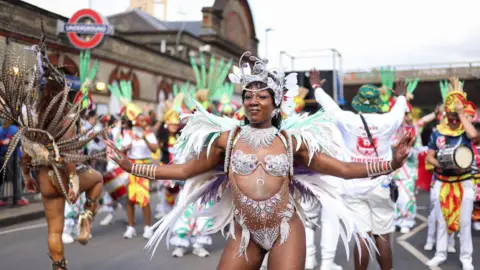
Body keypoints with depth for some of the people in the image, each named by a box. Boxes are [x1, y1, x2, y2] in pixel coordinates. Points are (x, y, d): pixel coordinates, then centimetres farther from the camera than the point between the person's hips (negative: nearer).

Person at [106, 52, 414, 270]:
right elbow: (184, 170, 6)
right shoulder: (227, 138, 2)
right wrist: (130, 166, 0)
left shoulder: (291, 140, 1)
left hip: (286, 230, -1)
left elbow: (343, 169, 3)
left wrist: (391, 163, -6)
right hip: (244, 233, 1)